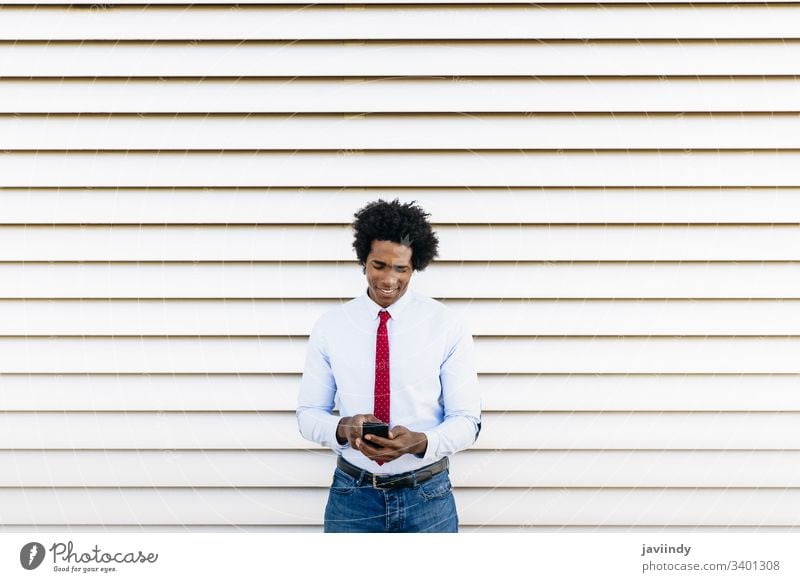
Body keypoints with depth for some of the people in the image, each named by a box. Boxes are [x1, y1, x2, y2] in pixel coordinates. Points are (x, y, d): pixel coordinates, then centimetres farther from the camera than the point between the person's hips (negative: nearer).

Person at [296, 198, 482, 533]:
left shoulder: (447, 328, -7)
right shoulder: (329, 327, -2)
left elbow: (466, 420, -5)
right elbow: (309, 413, 2)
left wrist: (420, 441, -25)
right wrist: (342, 428, -20)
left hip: (427, 496, -1)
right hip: (352, 495, 1)